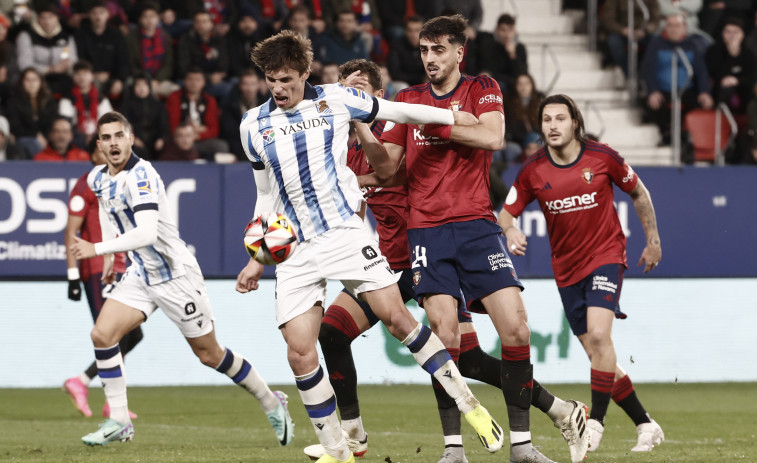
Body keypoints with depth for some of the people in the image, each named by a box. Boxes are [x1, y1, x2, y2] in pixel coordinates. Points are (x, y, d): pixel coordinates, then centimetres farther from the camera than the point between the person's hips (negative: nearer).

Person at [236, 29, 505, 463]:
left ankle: (468, 403, 0)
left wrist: (453, 115, 21)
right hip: (296, 251, 2)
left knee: (397, 317, -14)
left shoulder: (336, 100, 1)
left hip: (345, 232, -2)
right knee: (300, 353, -8)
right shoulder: (254, 127, 9)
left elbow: (394, 111, 16)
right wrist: (258, 258, 18)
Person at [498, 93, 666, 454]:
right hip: (566, 268, 3)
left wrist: (653, 240, 9)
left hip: (606, 255, -3)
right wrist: (510, 232, -23)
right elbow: (506, 214, 0)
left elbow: (639, 193, 7)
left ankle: (596, 422, -17)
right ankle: (646, 426, 17)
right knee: (598, 354, 5)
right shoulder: (532, 171, -5)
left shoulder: (602, 157, -9)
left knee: (598, 334, -24)